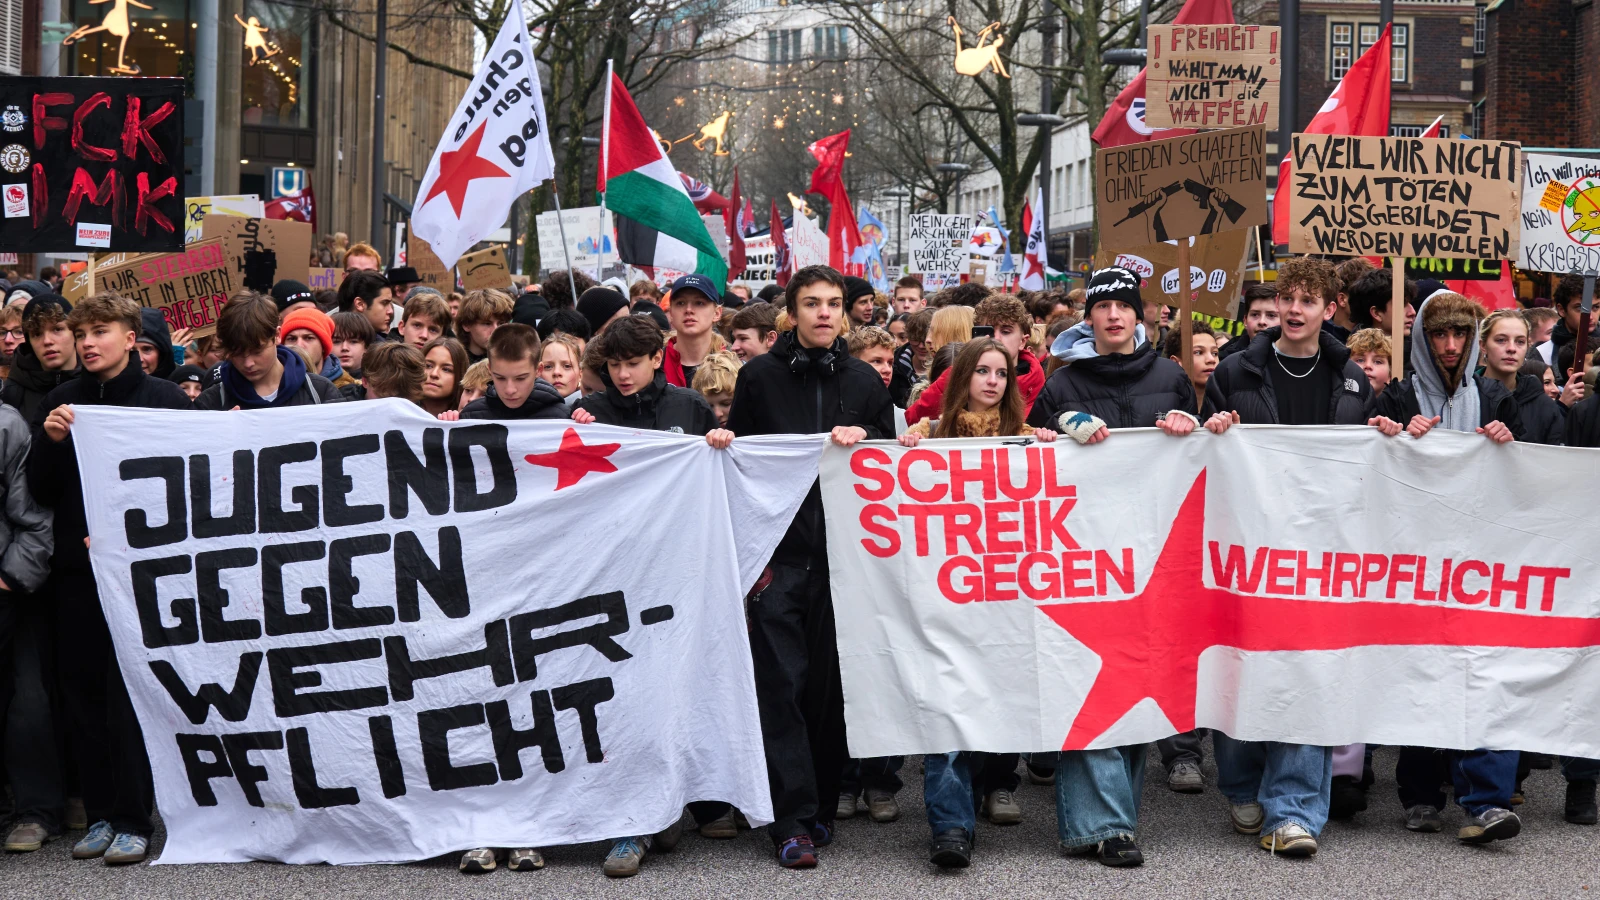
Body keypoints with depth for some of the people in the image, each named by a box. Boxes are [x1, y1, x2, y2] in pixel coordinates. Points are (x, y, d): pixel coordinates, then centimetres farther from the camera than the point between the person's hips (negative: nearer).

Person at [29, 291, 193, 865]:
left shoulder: (166, 400, -1)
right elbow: (41, 493, 9)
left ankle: (133, 822, 0)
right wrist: (51, 441, -9)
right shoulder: (61, 403, 11)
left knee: (130, 696, -5)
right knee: (84, 694, 6)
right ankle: (101, 814, 14)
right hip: (76, 569, 4)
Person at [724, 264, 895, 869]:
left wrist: (863, 437, -5)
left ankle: (823, 804, 17)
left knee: (833, 683, 4)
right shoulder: (760, 377, 5)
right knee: (783, 683, -7)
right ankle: (793, 821, -5)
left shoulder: (864, 380, 11)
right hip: (781, 553, -2)